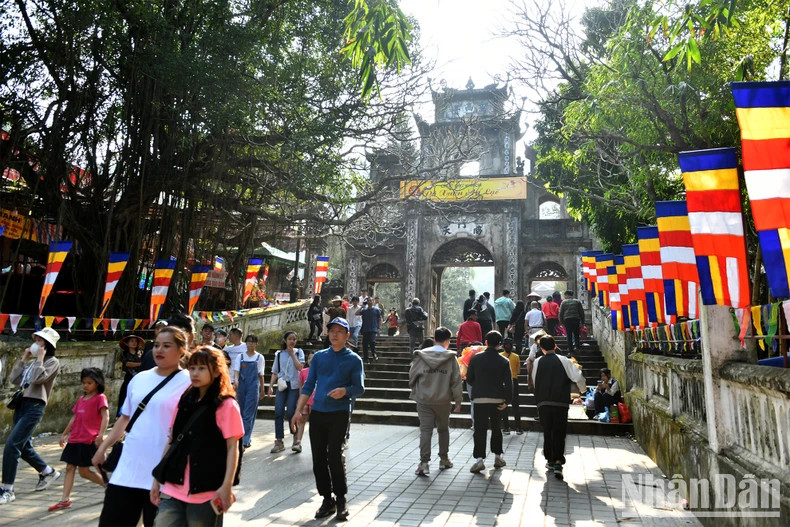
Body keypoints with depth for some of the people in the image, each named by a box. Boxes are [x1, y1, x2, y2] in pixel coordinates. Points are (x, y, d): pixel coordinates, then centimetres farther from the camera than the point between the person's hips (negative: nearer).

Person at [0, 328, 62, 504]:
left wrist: (39, 358, -9)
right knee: (24, 447, 14)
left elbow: (38, 379, -19)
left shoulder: (52, 362, -3)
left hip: (34, 406, -8)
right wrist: (24, 358, 10)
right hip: (21, 404, 9)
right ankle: (49, 472, 32)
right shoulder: (33, 362, 19)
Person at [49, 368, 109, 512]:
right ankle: (65, 499, 9)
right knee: (70, 467, 5)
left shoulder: (100, 397, -9)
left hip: (89, 440, -7)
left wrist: (101, 435, -27)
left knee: (84, 471, -2)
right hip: (75, 439, 8)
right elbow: (74, 418, 23)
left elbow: (105, 417, -17)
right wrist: (64, 434, 25)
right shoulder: (81, 399, 15)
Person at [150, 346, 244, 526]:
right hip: (173, 487, 5)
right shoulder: (184, 401, 10)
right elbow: (171, 441, 15)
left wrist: (227, 486, -17)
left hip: (206, 492, -5)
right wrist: (157, 478, 13)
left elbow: (232, 448, -10)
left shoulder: (226, 405, -8)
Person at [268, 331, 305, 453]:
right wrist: (271, 386, 2)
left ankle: (296, 437, 18)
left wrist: (292, 354, -7)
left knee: (290, 413, -7)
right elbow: (275, 372, 12)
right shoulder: (279, 354, 11)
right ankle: (279, 442, 2)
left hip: (294, 386, -2)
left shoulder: (298, 352, 5)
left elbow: (300, 367, -10)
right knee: (278, 413, -5)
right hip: (281, 385, 2)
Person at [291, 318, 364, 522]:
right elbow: (308, 386, 8)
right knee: (318, 458, 7)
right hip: (317, 413, 4)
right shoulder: (319, 357, 9)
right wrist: (298, 411, 1)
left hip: (338, 414, -4)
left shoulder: (353, 359, 0)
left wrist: (345, 390, -22)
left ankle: (340, 499, 12)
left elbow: (360, 388, -2)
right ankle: (327, 499, 21)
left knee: (334, 455, -7)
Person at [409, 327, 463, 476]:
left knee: (425, 430, 1)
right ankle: (444, 460, 28)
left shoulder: (421, 356, -4)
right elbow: (456, 381, -5)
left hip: (424, 400, 0)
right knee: (443, 429, 18)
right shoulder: (451, 358, -7)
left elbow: (412, 376, 2)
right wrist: (458, 400, 3)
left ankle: (424, 462, -8)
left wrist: (415, 391, 19)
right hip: (443, 401, 0)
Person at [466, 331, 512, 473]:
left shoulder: (476, 358, -4)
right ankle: (498, 457, 26)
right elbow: (508, 383, -7)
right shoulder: (504, 361, -3)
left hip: (480, 399, -1)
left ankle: (479, 459, -10)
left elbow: (469, 379, 1)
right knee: (496, 428, 18)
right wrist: (507, 401, -2)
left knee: (480, 429, 0)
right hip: (498, 399, 2)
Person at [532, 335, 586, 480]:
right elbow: (578, 377, -7)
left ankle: (550, 460, 25)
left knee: (547, 431, 15)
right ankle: (558, 462, -12)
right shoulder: (564, 361, -3)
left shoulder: (537, 362, 3)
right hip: (561, 403, -2)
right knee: (559, 433, 2)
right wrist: (582, 390, 13)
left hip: (543, 403, 2)